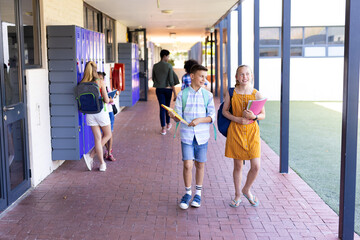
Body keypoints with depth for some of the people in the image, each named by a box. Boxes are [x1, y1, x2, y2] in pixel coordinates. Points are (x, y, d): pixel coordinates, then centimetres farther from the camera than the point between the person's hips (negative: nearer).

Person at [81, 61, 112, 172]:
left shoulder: (82, 84, -1)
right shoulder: (100, 82, -11)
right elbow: (106, 100, -12)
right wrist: (108, 99, 11)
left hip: (89, 113, 4)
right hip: (101, 112, -4)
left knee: (97, 138, 11)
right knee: (107, 135, 16)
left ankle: (102, 164, 13)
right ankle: (91, 155, 4)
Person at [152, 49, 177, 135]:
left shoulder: (155, 66, -1)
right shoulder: (169, 66, -11)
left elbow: (153, 79, 9)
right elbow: (171, 80, -14)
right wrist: (175, 93, -11)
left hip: (159, 89, 2)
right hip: (168, 89, -2)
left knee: (162, 108, 4)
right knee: (167, 106, 17)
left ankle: (163, 128, 2)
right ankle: (168, 124, 32)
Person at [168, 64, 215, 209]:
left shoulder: (208, 95, -1)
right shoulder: (182, 95, -2)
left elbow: (212, 117, -2)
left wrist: (200, 120, -19)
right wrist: (173, 116, -23)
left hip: (202, 136, 1)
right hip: (187, 135, -1)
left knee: (200, 165, 10)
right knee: (187, 165, -4)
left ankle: (198, 193, 28)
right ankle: (188, 193, 18)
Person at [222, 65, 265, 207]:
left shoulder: (256, 94, -2)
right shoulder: (231, 93, -2)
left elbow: (263, 115, 3)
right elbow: (224, 111, 4)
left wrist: (254, 116, -19)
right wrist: (238, 119, -12)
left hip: (252, 132, 0)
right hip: (235, 131, 0)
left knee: (256, 166, -4)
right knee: (238, 166, 8)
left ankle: (247, 190, 25)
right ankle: (237, 195, 27)